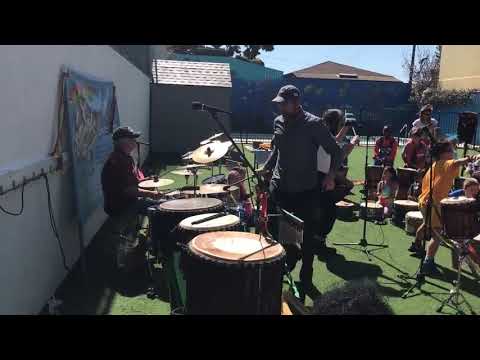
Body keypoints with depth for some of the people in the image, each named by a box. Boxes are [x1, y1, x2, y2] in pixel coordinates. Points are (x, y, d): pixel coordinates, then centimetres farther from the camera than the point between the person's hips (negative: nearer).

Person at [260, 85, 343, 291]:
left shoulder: (313, 124, -10)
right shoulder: (278, 122, 6)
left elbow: (335, 151, -7)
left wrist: (331, 175, -19)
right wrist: (266, 168, 9)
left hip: (305, 190, -4)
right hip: (279, 187, 5)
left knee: (306, 235, 6)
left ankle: (306, 278, 22)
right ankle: (290, 259, 37)